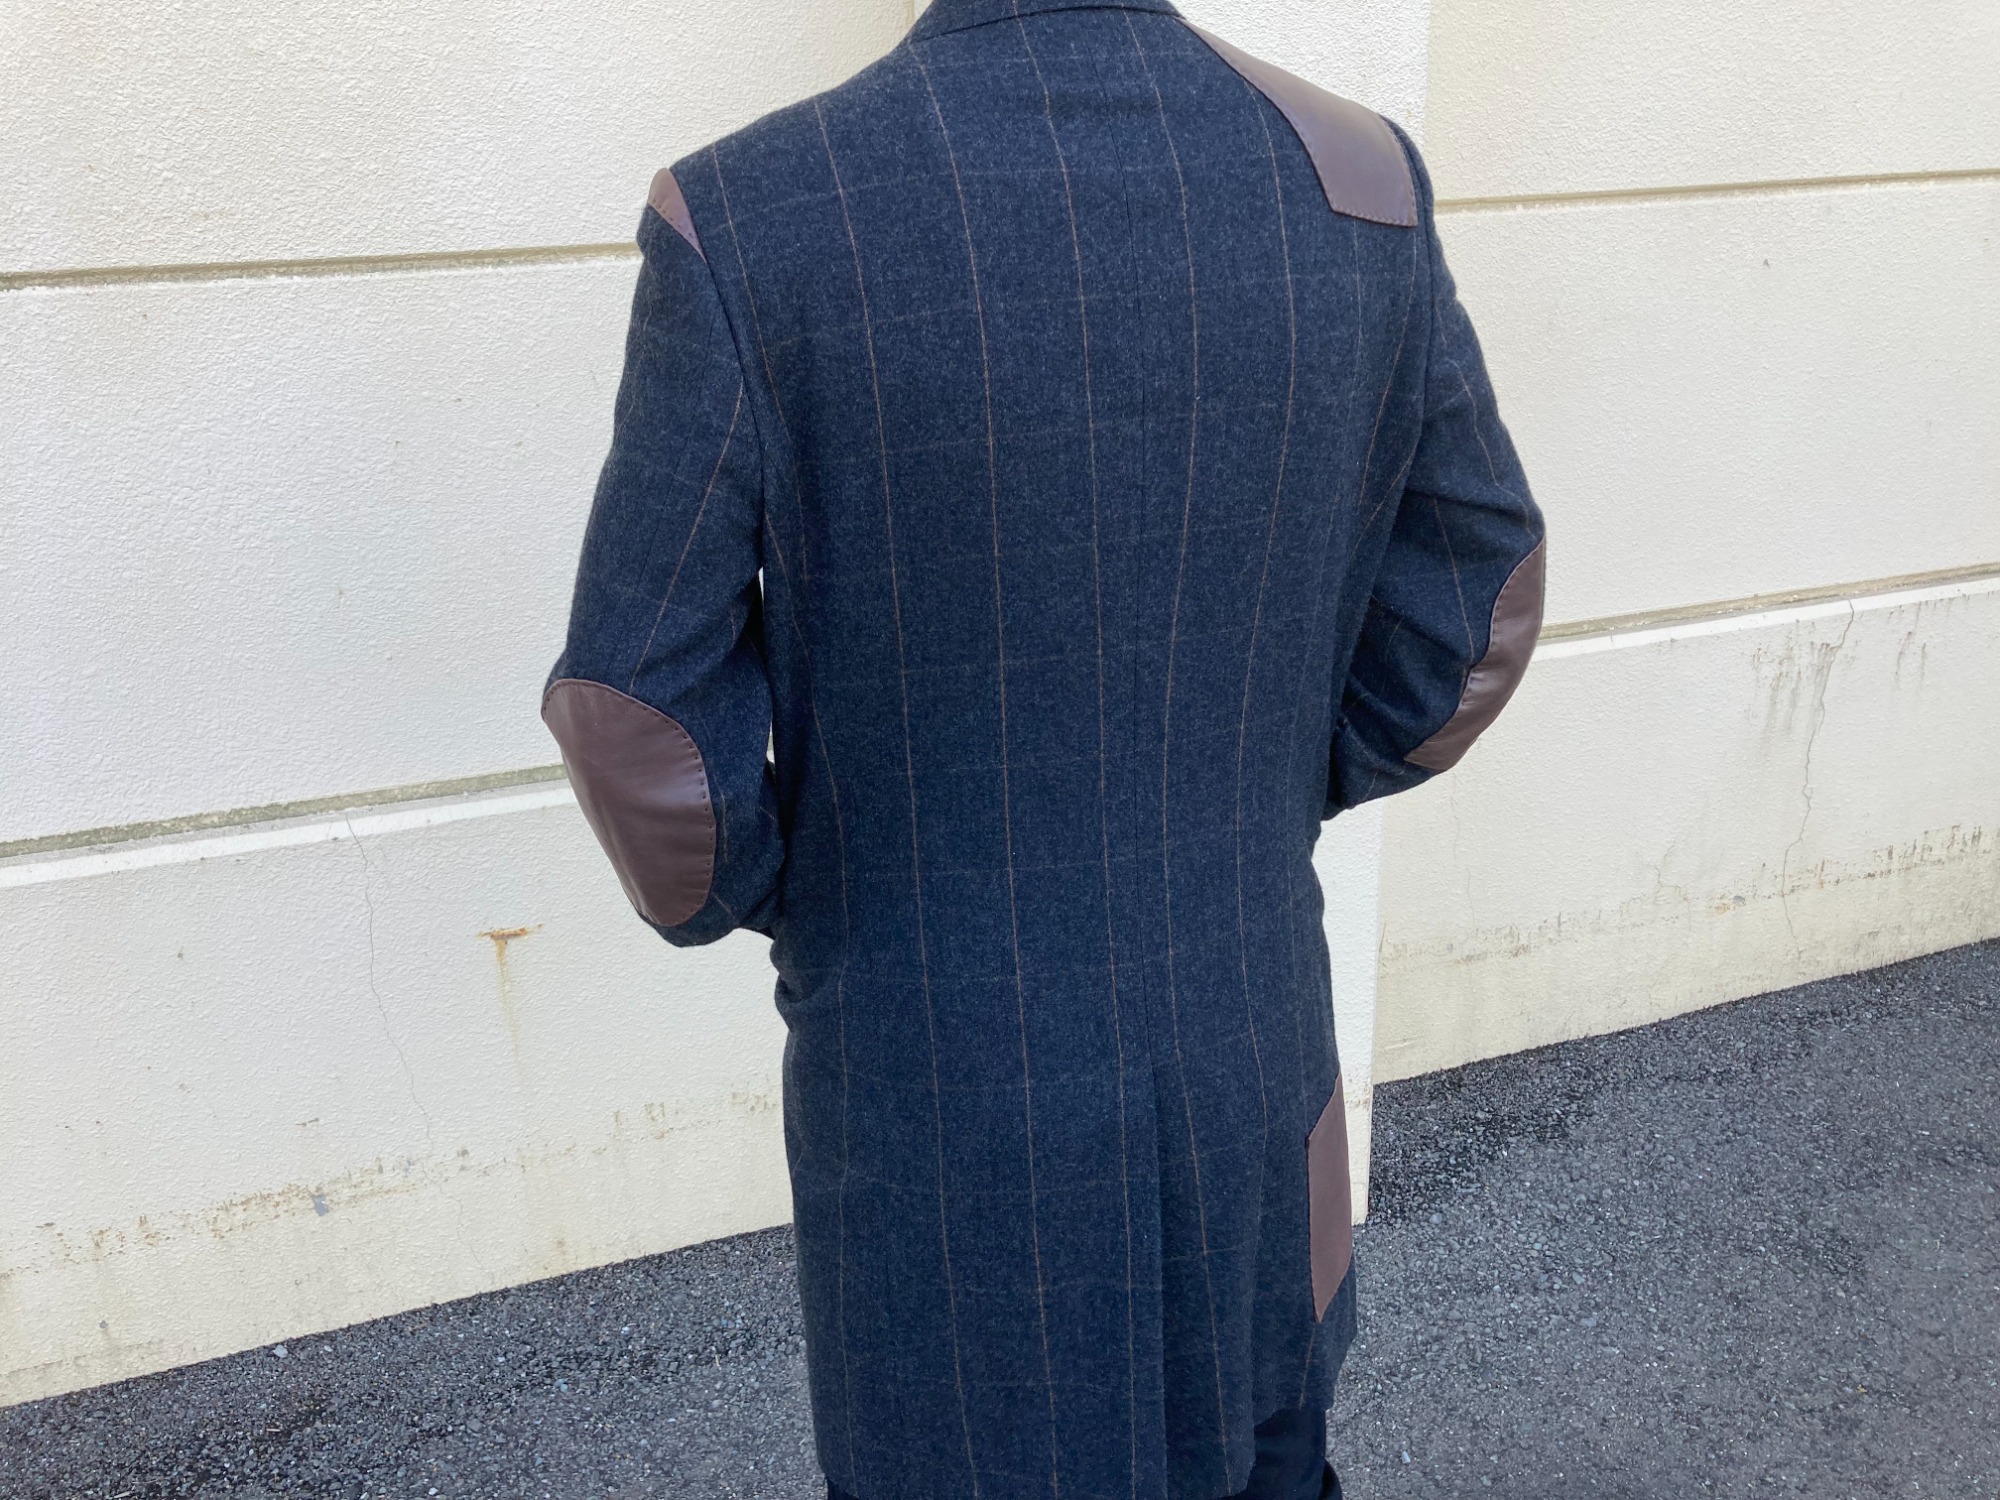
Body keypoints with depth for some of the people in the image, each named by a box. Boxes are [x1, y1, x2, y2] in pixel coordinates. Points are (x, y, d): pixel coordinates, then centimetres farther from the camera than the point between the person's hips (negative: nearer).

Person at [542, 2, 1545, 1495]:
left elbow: (640, 727, -16)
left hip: (934, 1081, -3)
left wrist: (744, 896, 5)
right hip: (1253, 1051, 3)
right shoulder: (1357, 180, -9)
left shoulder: (748, 218, -20)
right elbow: (1475, 603, 2)